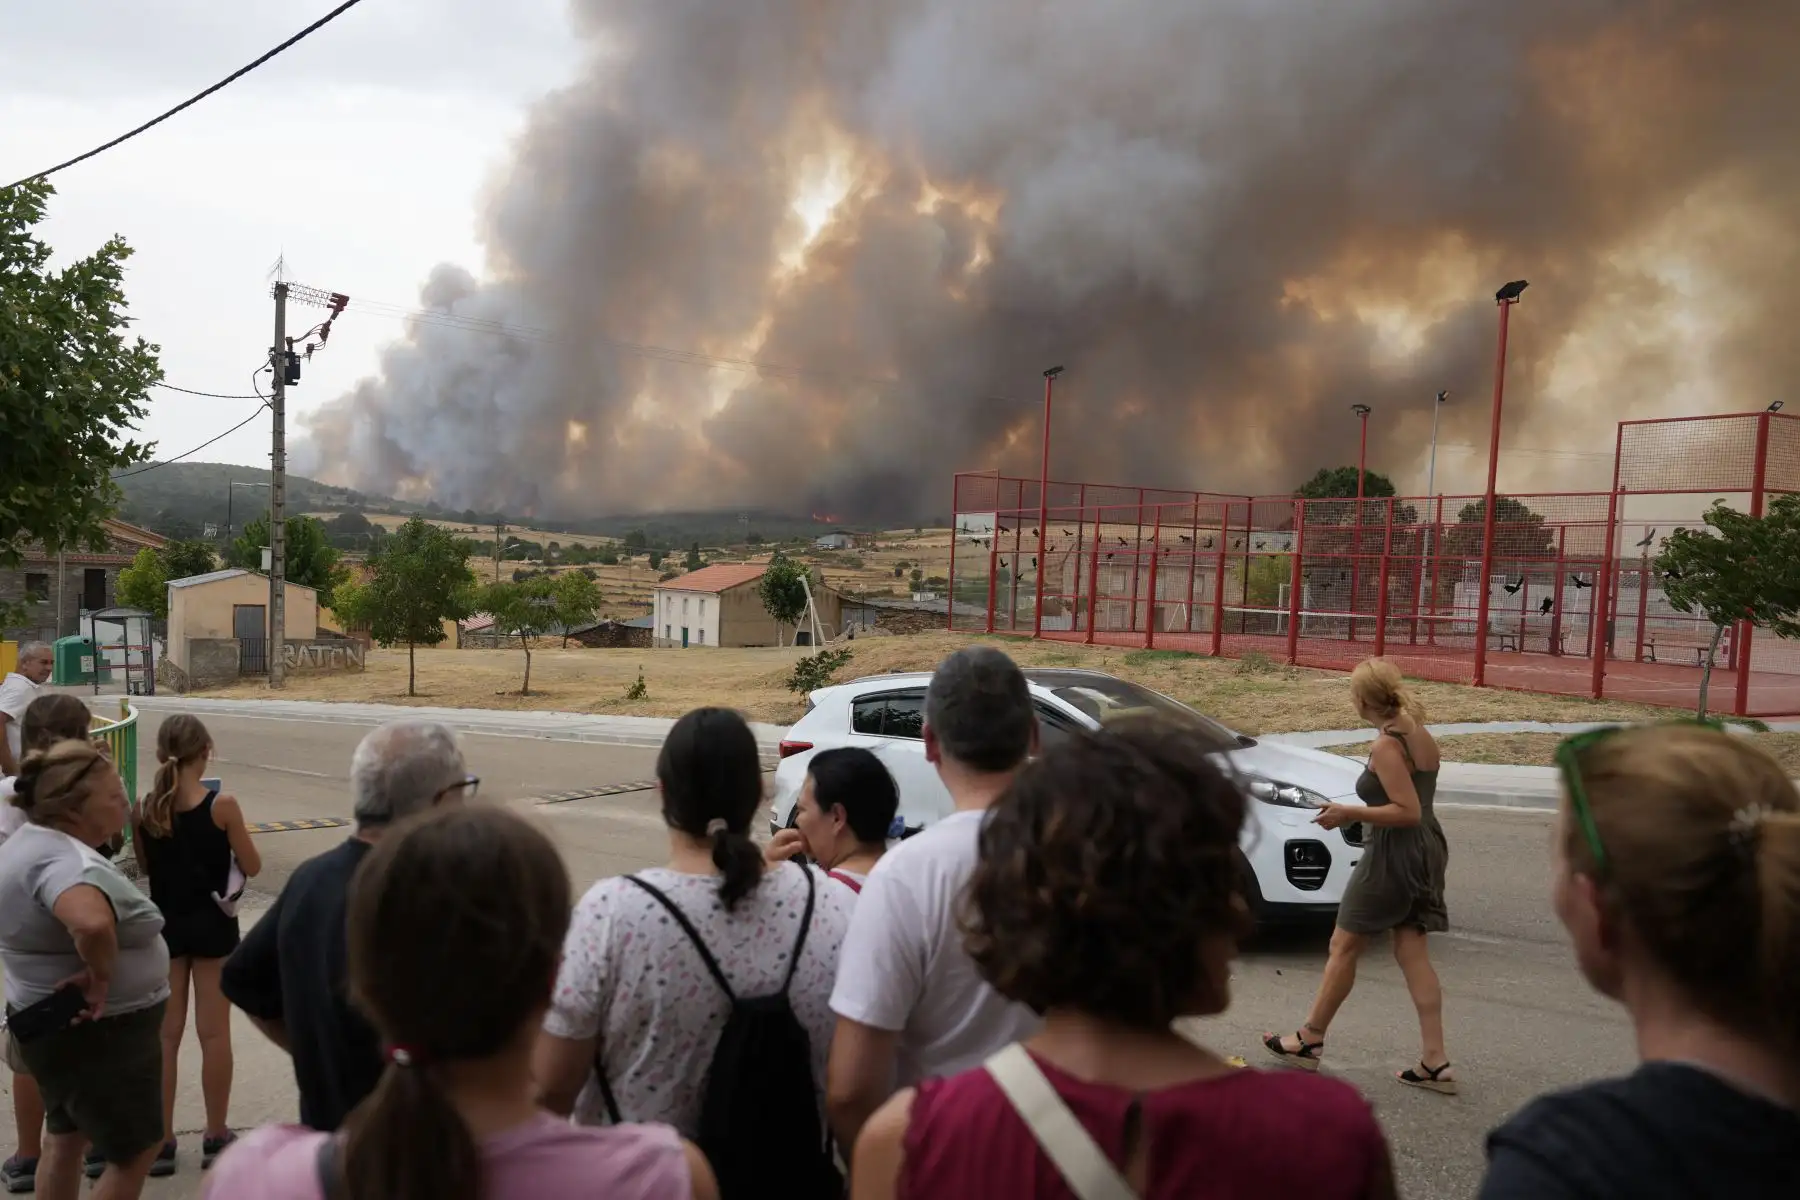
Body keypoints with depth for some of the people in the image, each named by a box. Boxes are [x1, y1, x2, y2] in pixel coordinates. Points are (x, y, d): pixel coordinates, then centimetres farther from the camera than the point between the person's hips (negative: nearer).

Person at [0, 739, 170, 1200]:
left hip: (62, 1025, 10)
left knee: (66, 1137, 24)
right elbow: (92, 922, -51)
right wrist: (100, 975, -32)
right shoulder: (66, 860, -30)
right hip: (98, 1033, -10)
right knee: (135, 1153, 6)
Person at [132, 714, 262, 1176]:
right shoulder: (221, 805, -16)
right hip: (212, 925, -3)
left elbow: (145, 866, 8)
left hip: (165, 925, 3)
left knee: (165, 1033, 10)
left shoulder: (145, 808, -7)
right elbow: (252, 867, -8)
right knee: (214, 1032, 7)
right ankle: (215, 1137, 17)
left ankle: (161, 1141, 15)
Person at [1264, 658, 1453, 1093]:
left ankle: (1309, 1040, 17)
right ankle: (1435, 1061, 9)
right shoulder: (1423, 737, 7)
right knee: (1412, 951, 10)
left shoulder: (1385, 746, -19)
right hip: (1425, 849, 9)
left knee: (1343, 948, 5)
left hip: (1393, 855, -9)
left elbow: (1407, 811, -23)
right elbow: (1416, 802, 13)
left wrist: (1349, 812, -18)